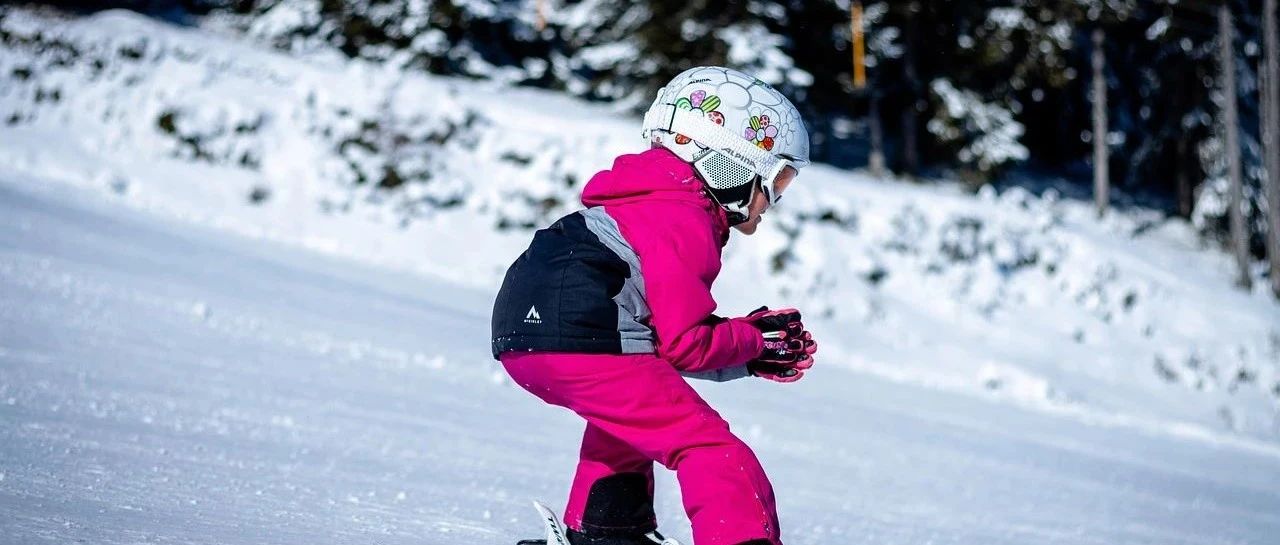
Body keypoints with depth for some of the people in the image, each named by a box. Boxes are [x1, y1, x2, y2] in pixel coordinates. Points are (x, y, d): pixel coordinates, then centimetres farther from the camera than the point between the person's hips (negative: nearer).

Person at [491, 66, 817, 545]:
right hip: (581, 343, -11)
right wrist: (754, 340, 6)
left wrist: (753, 356, 17)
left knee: (631, 410, 37)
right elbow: (684, 345, -9)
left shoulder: (658, 201, 25)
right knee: (708, 446, -10)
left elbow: (669, 331, 24)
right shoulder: (683, 222, -6)